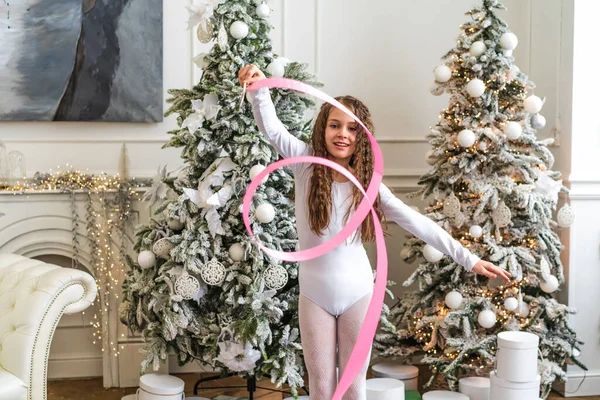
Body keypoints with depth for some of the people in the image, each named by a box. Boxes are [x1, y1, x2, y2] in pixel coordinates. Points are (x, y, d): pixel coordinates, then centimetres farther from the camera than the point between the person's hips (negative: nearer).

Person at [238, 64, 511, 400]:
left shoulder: (368, 185, -5)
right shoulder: (308, 164, -6)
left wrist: (468, 259, -6)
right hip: (314, 293, 0)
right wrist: (260, 88, -34)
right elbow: (272, 129, -15)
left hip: (357, 293, 0)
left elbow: (418, 224, -4)